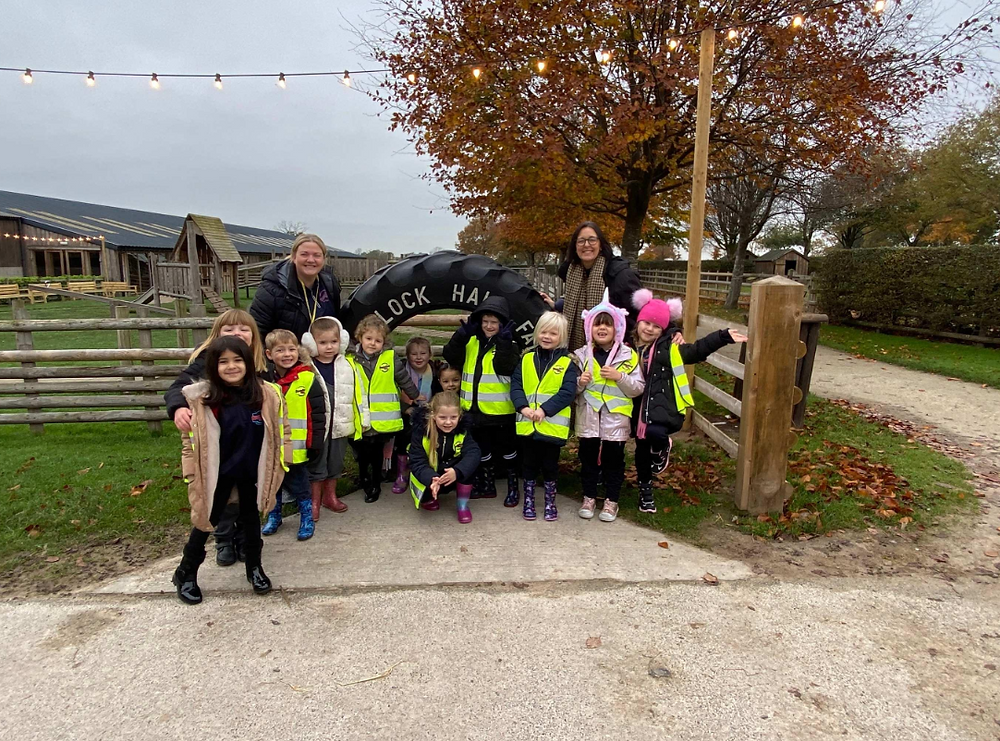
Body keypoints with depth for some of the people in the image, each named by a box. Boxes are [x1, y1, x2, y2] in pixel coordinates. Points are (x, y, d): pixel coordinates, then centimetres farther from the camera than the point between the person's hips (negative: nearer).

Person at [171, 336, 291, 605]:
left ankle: (254, 568, 38)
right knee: (206, 521, 12)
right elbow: (190, 437, -8)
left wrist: (281, 465, -3)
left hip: (251, 471, 2)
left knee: (251, 517, 19)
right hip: (216, 471, -1)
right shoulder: (201, 399, -15)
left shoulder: (267, 394, -12)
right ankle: (185, 574, 32)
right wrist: (191, 472, -9)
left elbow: (281, 431, -3)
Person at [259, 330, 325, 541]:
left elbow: (318, 415, -9)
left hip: (296, 449, -4)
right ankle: (273, 517, 38)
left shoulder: (308, 380, -11)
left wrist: (314, 444, -10)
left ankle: (307, 519, 28)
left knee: (299, 487, 10)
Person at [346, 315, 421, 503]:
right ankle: (365, 482, 37)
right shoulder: (350, 361, -4)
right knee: (362, 454, 13)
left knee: (377, 453, 14)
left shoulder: (391, 358, -5)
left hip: (383, 421, -1)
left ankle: (376, 485, 30)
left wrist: (417, 397, 14)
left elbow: (405, 381, 5)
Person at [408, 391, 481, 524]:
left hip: (453, 476, 2)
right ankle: (429, 498, 8)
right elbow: (417, 463, -25)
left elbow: (473, 453, -31)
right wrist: (432, 479, -46)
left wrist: (457, 472, -51)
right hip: (429, 477, -1)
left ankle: (462, 504, -8)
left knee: (470, 464, -28)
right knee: (427, 494, -33)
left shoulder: (463, 429, -17)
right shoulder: (421, 430, -22)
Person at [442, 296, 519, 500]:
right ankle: (486, 485, 32)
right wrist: (462, 335, -17)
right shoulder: (470, 342, 6)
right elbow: (450, 356, -8)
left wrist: (504, 342, -27)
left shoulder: (508, 345, -6)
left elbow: (505, 369, -24)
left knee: (506, 447, 9)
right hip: (475, 408, 5)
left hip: (500, 409, -4)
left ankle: (512, 485, 24)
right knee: (482, 448, 17)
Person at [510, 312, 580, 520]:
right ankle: (528, 501, 29)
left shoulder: (567, 363, -3)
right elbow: (515, 385, 0)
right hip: (527, 424, 3)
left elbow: (567, 393, -13)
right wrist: (523, 407, -17)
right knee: (529, 464, 15)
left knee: (550, 465, 11)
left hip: (553, 425, -2)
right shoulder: (527, 359, 6)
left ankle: (550, 502, 28)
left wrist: (545, 409, -22)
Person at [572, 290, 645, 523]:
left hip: (616, 419, -1)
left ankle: (611, 500, 23)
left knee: (613, 460, 9)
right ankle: (589, 497, 27)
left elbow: (638, 388, -4)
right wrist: (580, 383, -15)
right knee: (588, 458, 11)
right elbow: (570, 389, 6)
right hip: (588, 418, 2)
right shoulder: (582, 355, 3)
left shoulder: (628, 355, -2)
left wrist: (620, 377, -18)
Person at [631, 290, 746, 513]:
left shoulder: (670, 347, 0)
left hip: (661, 405, -3)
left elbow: (698, 350, 7)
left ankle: (663, 446, 7)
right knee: (642, 450, 13)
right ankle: (645, 490, 35)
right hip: (638, 408, 3)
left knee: (655, 432, -33)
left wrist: (724, 337, 3)